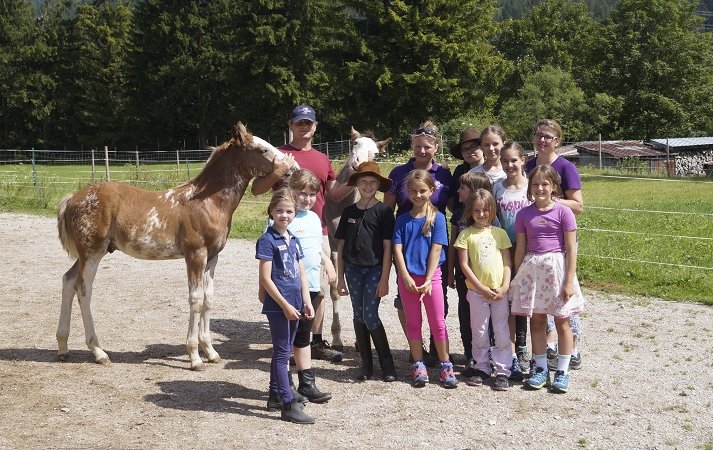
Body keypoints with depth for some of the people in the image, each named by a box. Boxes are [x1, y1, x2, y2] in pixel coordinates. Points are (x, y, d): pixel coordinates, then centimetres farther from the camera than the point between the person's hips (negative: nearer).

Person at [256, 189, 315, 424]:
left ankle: (275, 396, 27)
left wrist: (306, 302, 6)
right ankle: (289, 405, -1)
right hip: (277, 305, -8)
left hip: (294, 305, 8)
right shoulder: (267, 240, -11)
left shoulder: (294, 240, 12)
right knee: (282, 353, -4)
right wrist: (285, 305, -16)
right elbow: (265, 278, -15)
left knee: (283, 352, 16)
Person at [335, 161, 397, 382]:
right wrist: (340, 278, 8)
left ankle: (387, 364, 5)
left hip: (375, 269, -4)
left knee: (370, 317, -9)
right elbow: (341, 246, 10)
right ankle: (366, 365, 17)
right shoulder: (349, 212, 7)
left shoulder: (383, 211, -4)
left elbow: (387, 246, -6)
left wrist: (384, 279, -10)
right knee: (359, 316, 7)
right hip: (353, 269, 4)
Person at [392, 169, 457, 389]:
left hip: (431, 276, -2)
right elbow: (397, 249, -2)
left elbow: (436, 250, -8)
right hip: (407, 278, 2)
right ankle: (419, 366, 19)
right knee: (413, 323, 9)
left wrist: (428, 280, -13)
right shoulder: (402, 220, 4)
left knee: (438, 323, 2)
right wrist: (406, 277, -12)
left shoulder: (437, 218, -3)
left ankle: (446, 366, 11)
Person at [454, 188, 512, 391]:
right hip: (476, 291, -1)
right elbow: (464, 265, -4)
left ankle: (502, 371, 9)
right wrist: (482, 288, -9)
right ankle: (482, 368, 21)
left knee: (502, 332, 2)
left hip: (499, 291, 1)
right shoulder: (466, 234, -1)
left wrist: (504, 287, -7)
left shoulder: (499, 233, 5)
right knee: (479, 332, 8)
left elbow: (507, 263, 5)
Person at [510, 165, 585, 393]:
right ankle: (541, 369, 20)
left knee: (562, 321, 5)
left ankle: (562, 371, 14)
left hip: (557, 267, -3)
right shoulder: (524, 214, 5)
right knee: (536, 321, 9)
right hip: (531, 269, 3)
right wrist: (517, 278, 8)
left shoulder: (563, 212, -5)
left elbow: (571, 249, -6)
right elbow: (520, 248, 9)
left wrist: (569, 280, -10)